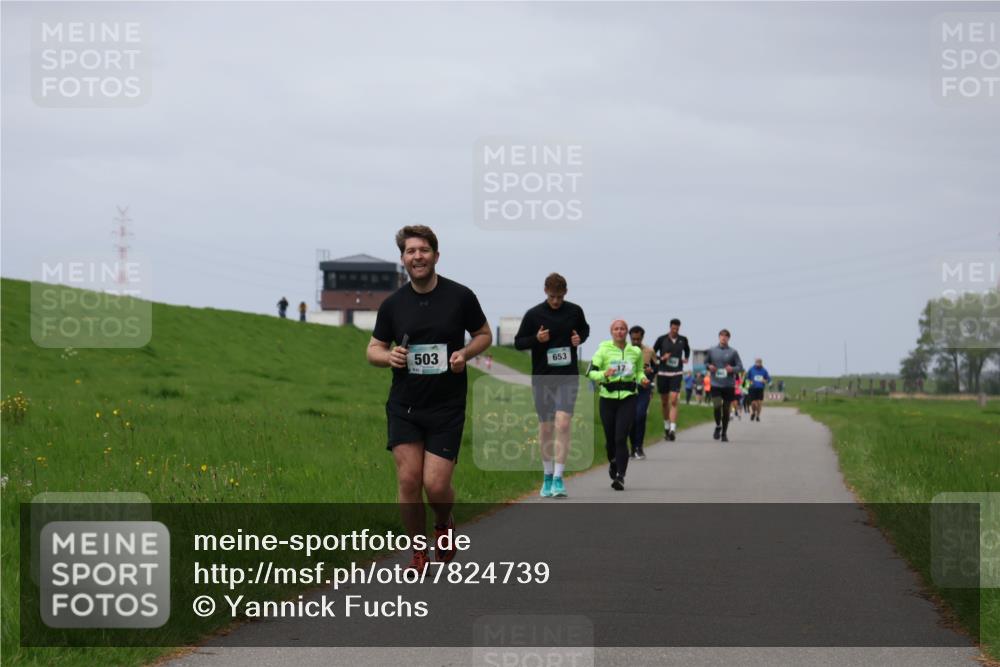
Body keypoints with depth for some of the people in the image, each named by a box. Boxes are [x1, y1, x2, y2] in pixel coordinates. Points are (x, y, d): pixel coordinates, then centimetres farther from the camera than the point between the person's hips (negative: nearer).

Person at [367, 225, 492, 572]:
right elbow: (373, 349, 11)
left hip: (447, 408, -2)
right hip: (404, 406, 2)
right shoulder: (393, 304, 2)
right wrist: (389, 356, -13)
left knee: (436, 485, -8)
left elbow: (484, 334, 11)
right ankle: (418, 553, 9)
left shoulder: (460, 296, -3)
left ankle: (444, 524, 27)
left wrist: (465, 353, -10)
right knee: (409, 480, -8)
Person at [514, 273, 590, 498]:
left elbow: (585, 328, 21)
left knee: (563, 424, -14)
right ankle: (547, 476, 23)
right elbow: (518, 342, 3)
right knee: (546, 428, 7)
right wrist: (536, 339, -17)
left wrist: (580, 338, -2)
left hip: (568, 378, 0)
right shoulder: (533, 314, -2)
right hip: (542, 378, 1)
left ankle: (558, 478, -13)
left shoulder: (574, 311, 2)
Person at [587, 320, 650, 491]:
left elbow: (639, 371, 22)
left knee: (621, 438, -14)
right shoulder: (603, 350, -2)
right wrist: (604, 374, -25)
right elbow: (591, 372, -6)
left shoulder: (635, 352, 5)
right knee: (610, 437, 10)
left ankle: (620, 477, -16)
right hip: (608, 398, 0)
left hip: (628, 399, 0)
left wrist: (643, 379, 0)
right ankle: (613, 462, 43)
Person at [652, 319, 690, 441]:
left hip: (677, 373, 0)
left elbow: (687, 350, 25)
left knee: (673, 401, -13)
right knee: (664, 402, 10)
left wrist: (686, 358, 7)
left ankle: (673, 429, -20)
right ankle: (666, 426, 29)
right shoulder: (662, 339, -2)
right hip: (663, 373, 0)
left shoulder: (683, 340, 3)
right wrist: (661, 358, -13)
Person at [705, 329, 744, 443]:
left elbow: (740, 368, 4)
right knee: (717, 406, -15)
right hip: (715, 385, 0)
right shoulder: (712, 351, 6)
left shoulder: (733, 352, 2)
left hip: (729, 385, 0)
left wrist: (732, 369, -17)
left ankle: (724, 433, 18)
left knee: (726, 409, 4)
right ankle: (718, 426, 14)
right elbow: (705, 362, 19)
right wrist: (709, 366, -4)